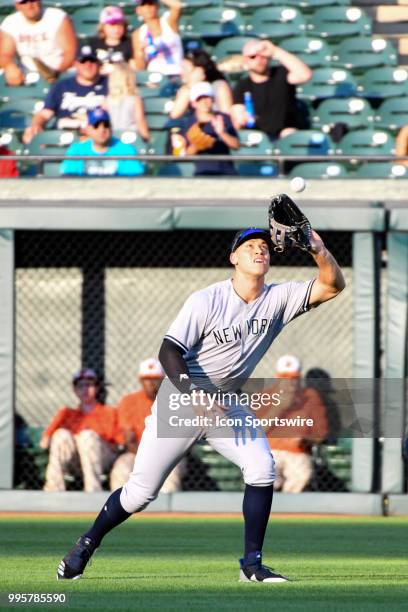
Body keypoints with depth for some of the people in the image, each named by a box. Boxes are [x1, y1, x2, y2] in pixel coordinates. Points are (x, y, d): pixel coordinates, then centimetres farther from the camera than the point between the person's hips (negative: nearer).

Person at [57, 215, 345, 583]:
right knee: (141, 491, -2)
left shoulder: (277, 299, -4)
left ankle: (252, 564, -10)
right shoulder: (207, 301, -17)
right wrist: (193, 394, -35)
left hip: (226, 405, 4)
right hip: (180, 401, -4)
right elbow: (169, 350, -21)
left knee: (262, 469, -19)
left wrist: (319, 251, -31)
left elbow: (332, 287, -11)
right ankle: (87, 545, 22)